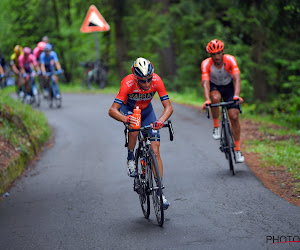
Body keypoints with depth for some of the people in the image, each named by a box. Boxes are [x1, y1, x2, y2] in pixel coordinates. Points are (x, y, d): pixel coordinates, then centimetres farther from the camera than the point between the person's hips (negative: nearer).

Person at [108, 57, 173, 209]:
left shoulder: (157, 81, -30)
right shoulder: (128, 83, -36)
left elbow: (168, 107, -28)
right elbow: (112, 110, -38)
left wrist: (161, 121, -48)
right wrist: (125, 119, -58)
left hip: (146, 110, 2)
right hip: (128, 109, -2)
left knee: (155, 151, -7)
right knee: (134, 128, -38)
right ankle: (130, 158, -9)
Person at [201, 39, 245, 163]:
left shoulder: (230, 60, -28)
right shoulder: (206, 64, -27)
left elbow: (237, 78, -37)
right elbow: (205, 83, -36)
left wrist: (236, 95, -54)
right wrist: (207, 100, -52)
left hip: (228, 86, 1)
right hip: (214, 86, 0)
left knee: (234, 116, -12)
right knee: (215, 98, -38)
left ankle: (237, 149, 2)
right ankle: (216, 126, -14)